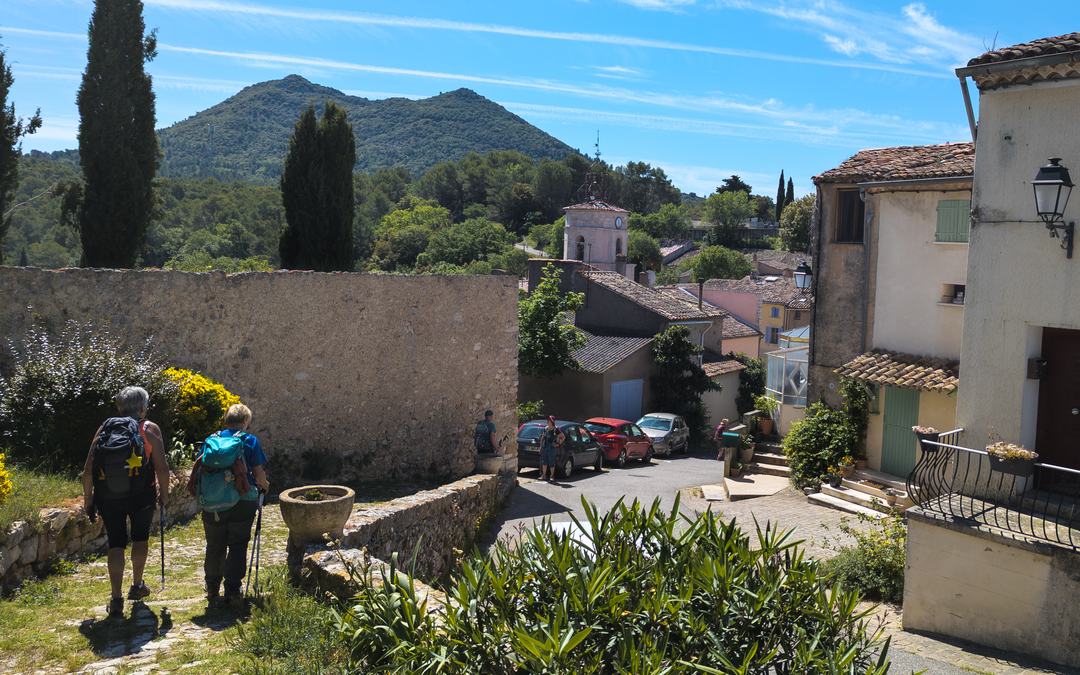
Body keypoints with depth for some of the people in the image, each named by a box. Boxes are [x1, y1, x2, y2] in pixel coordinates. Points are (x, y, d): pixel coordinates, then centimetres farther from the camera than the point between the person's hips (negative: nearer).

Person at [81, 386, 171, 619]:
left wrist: (88, 499, 12)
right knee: (140, 538, 21)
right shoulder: (149, 429, -2)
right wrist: (164, 493, 6)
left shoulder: (104, 429, 6)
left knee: (116, 544, 8)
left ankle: (116, 598, 2)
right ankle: (137, 586, 31)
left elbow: (88, 470, 4)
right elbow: (162, 468, -9)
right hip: (141, 495, -2)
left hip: (107, 496, 2)